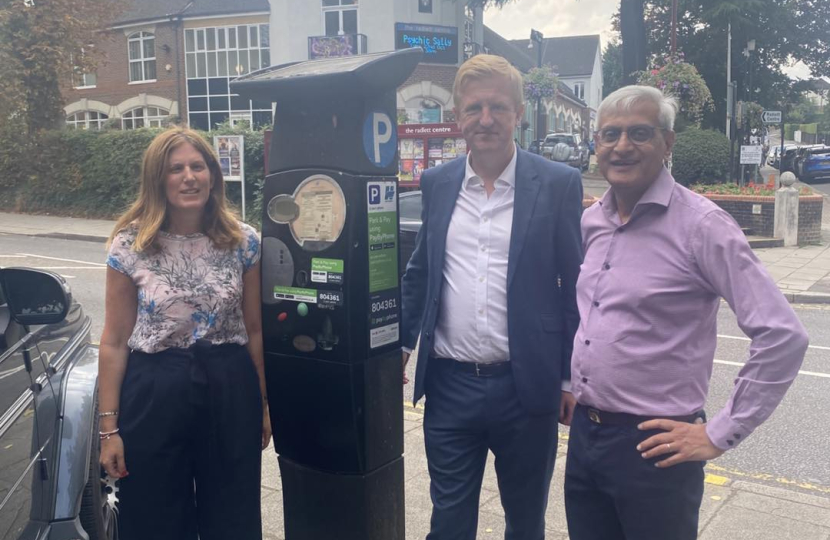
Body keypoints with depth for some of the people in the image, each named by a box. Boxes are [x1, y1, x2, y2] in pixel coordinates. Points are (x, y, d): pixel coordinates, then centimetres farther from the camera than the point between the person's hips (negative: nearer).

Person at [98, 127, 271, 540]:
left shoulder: (244, 242, -2)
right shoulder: (129, 246, -5)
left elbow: (255, 330, 5)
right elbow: (114, 342, -2)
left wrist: (266, 403, 7)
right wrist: (109, 426, -4)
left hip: (230, 390, 1)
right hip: (155, 393, -1)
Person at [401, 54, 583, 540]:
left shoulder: (559, 184, -5)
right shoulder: (436, 184, 4)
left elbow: (577, 287, -2)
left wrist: (572, 377, -3)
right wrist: (400, 346, 8)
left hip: (526, 387, -2)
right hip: (449, 385, 2)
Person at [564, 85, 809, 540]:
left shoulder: (700, 224, -14)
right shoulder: (592, 221, 6)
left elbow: (782, 336, -17)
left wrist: (721, 434, -14)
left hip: (651, 446, -6)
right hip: (583, 434, 6)